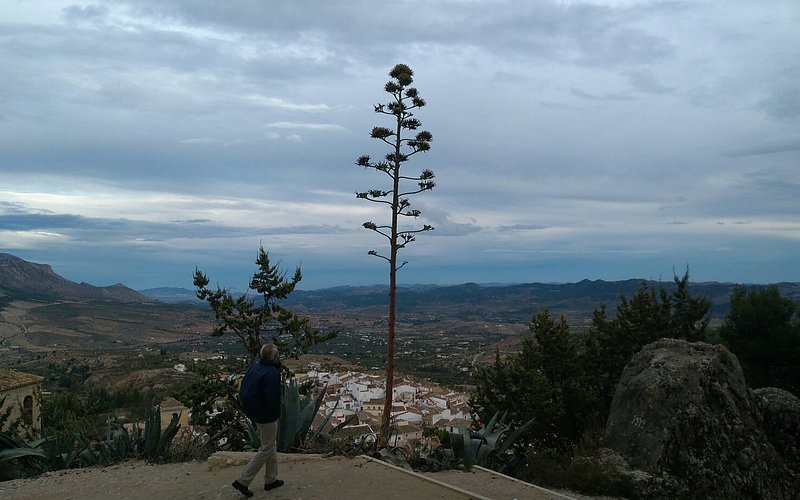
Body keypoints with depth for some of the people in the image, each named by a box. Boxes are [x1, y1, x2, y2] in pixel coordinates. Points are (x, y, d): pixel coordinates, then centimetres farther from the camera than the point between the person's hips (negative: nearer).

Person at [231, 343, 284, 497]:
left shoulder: (253, 367, 0)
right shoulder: (272, 373, -26)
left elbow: (243, 389, 7)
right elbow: (273, 398, -26)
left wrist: (248, 407, 12)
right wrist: (276, 413, -8)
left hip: (254, 413, 9)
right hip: (266, 417, -9)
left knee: (271, 446, 21)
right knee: (266, 449, 4)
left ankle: (271, 480, 31)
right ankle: (243, 481, 7)